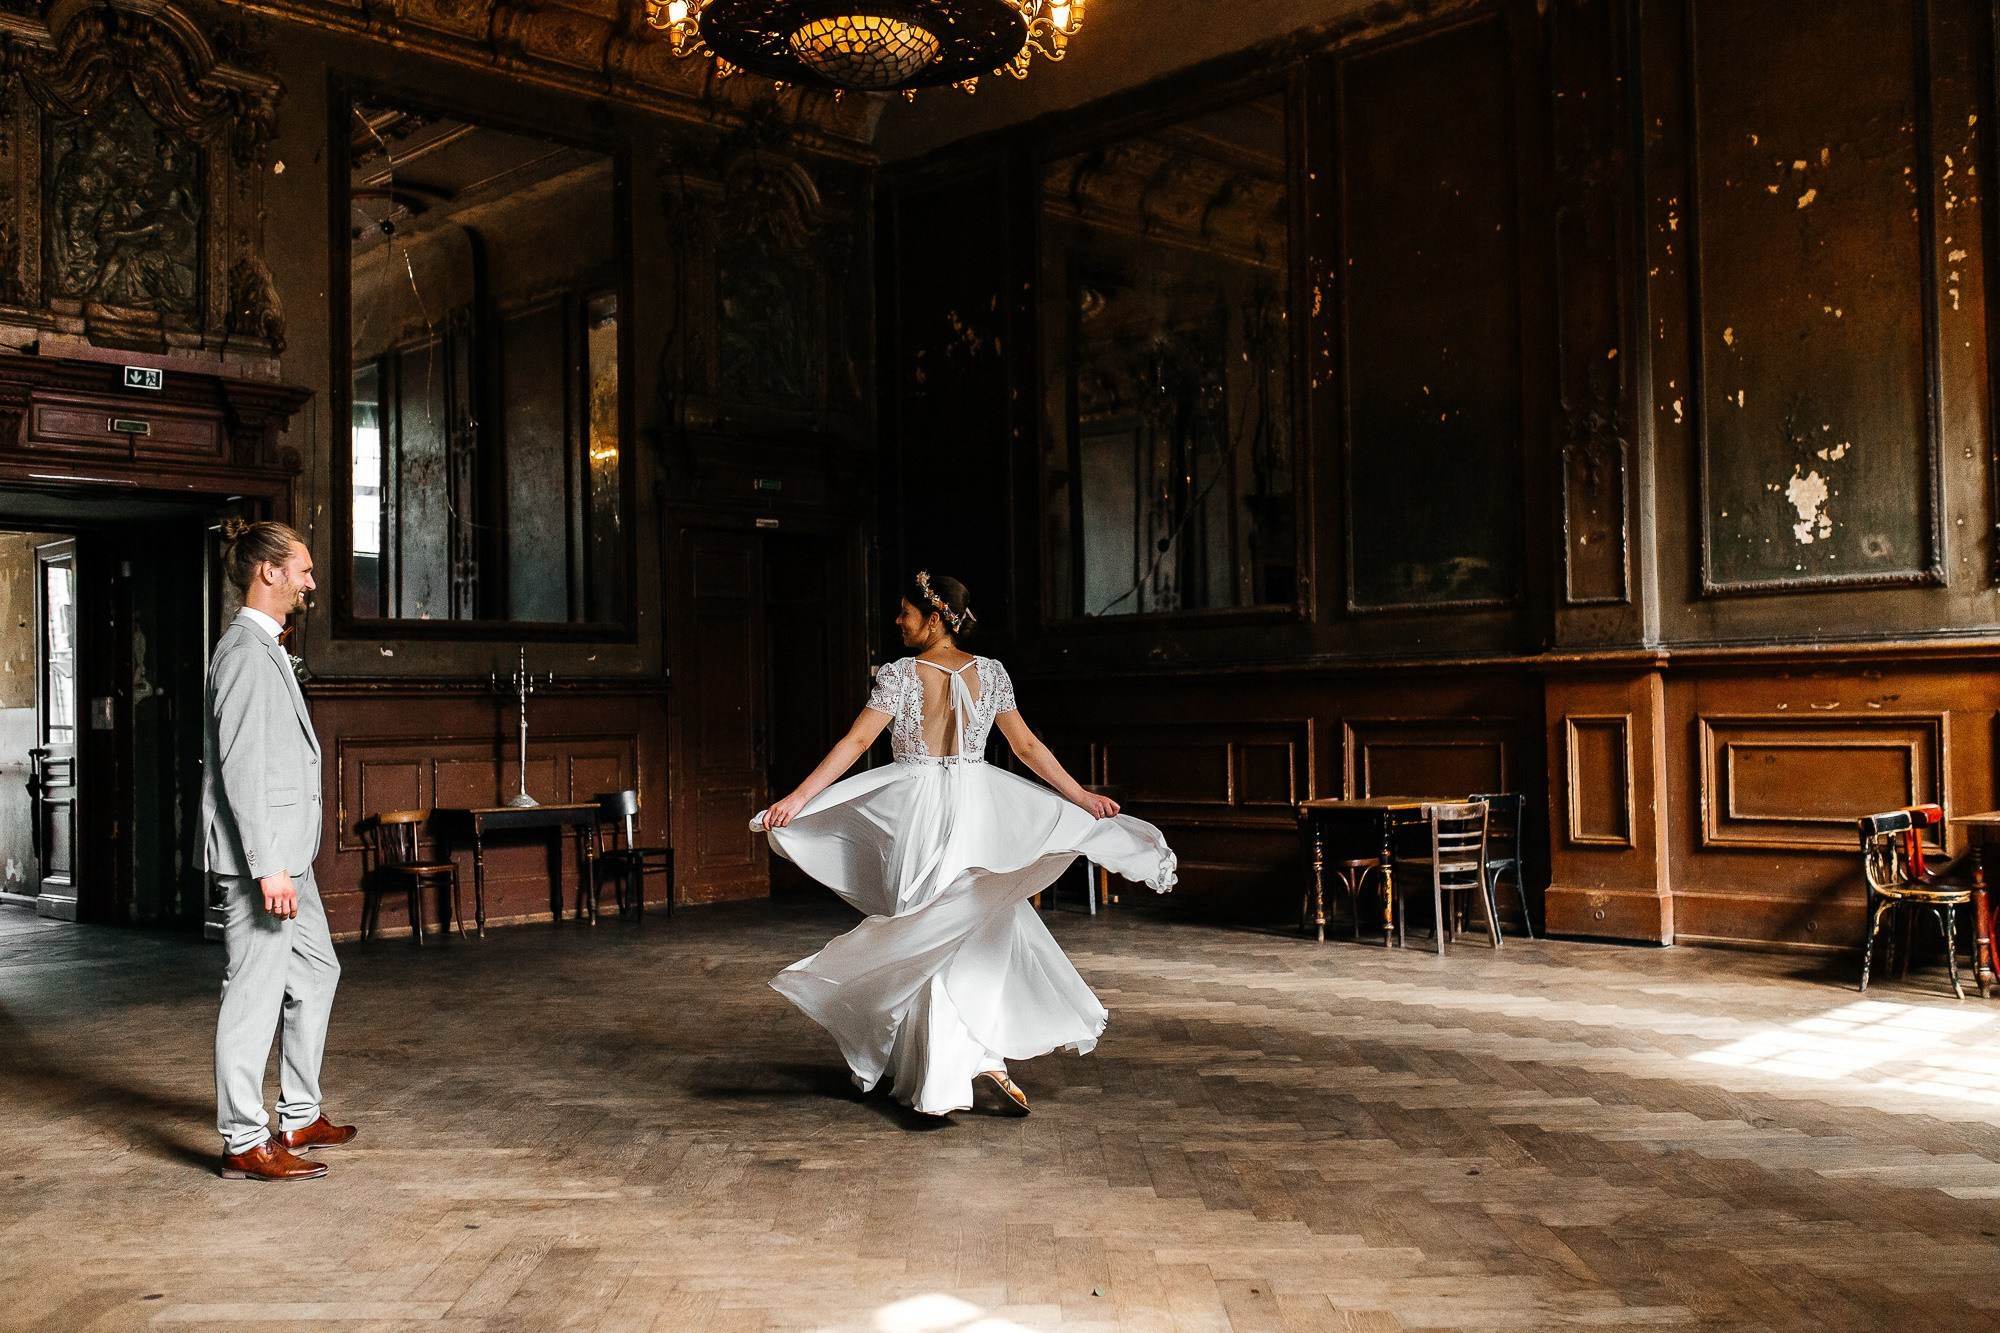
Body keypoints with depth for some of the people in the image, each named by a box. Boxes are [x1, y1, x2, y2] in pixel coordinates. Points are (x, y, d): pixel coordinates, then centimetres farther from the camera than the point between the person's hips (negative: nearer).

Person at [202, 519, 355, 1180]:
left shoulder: (264, 648, 17)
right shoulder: (246, 651, -15)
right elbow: (240, 766, -21)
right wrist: (267, 867, -23)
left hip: (287, 851, 11)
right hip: (262, 852, -11)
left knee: (316, 971, 18)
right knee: (255, 992, -4)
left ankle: (300, 1117, 28)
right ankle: (244, 1143, 4)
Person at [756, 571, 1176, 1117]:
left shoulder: (900, 675, -6)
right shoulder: (991, 672, 2)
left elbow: (854, 743, -10)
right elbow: (1028, 748, 3)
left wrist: (797, 798, -8)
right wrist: (1081, 797, 10)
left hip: (917, 813, -2)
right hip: (977, 812, 2)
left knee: (929, 942, 9)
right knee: (983, 934, 12)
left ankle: (943, 1082, 15)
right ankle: (983, 1060, 0)